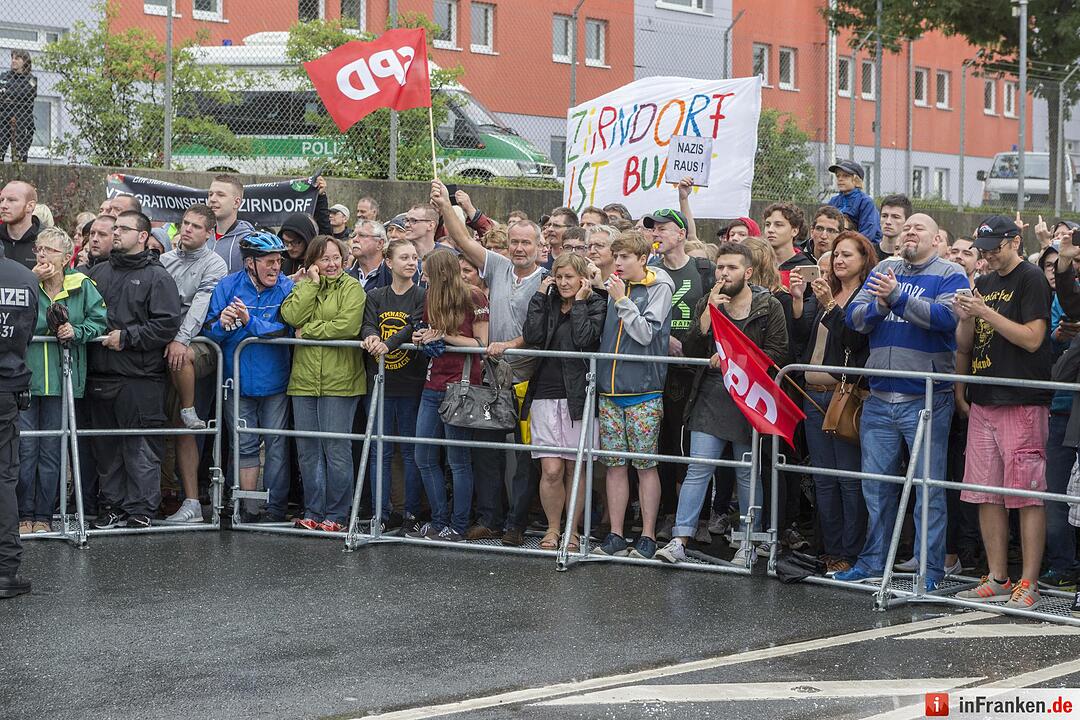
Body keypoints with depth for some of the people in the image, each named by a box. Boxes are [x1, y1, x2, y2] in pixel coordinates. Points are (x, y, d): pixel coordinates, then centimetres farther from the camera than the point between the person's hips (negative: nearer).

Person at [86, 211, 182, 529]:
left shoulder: (157, 277, -2)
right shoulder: (98, 273, 15)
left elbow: (168, 324, -12)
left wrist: (127, 337, -15)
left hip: (139, 378, -6)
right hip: (100, 375, 6)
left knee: (141, 446, -3)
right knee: (106, 445, 11)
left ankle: (140, 509, 3)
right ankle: (112, 503, 20)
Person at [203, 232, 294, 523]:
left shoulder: (287, 288, -5)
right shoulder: (227, 286, -2)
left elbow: (286, 331, -17)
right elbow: (208, 332, -3)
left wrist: (249, 321, -25)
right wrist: (221, 324, -25)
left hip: (274, 381, -1)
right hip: (237, 380, 1)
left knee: (276, 444, 3)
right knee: (245, 445, 7)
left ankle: (275, 506, 11)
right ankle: (247, 507, 14)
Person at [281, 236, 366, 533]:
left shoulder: (351, 288, 0)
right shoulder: (303, 286, 14)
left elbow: (347, 326, -16)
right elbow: (292, 316, -5)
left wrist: (308, 331, -7)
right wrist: (312, 283, -5)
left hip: (339, 381, -5)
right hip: (304, 380, 5)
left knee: (337, 450, -3)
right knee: (308, 450, 8)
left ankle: (336, 514, 7)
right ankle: (313, 512, 18)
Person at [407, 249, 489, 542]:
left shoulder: (473, 298, -8)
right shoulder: (432, 298, 13)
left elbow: (481, 344, -9)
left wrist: (444, 336, -13)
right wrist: (421, 338, 4)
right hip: (433, 386, 8)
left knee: (458, 460, -1)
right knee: (424, 458, 8)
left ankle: (458, 526, 7)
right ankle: (439, 521, 18)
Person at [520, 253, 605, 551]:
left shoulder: (595, 305, 3)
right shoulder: (547, 303, 12)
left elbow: (584, 339, -15)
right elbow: (531, 337, -6)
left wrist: (579, 302, -7)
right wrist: (540, 295, -2)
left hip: (579, 395, -2)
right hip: (546, 394, 2)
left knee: (575, 468, 6)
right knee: (551, 469, -4)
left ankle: (572, 531, 18)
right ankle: (552, 529, 13)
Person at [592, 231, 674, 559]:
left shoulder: (659, 289, -2)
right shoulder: (611, 287, 13)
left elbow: (646, 334, -11)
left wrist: (622, 301, -11)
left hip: (643, 392, -5)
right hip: (610, 390, 5)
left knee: (645, 465, -1)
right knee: (615, 465, 6)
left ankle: (648, 537, 6)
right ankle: (616, 535, 12)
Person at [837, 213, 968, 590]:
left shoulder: (950, 275, 0)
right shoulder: (883, 271, 14)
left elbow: (945, 317, -18)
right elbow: (854, 318, 4)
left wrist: (897, 297, -25)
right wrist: (879, 305, -16)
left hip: (927, 399, -5)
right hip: (879, 398, 5)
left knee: (929, 488, -1)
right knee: (876, 485, 11)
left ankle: (930, 568, 6)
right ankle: (872, 561, 21)